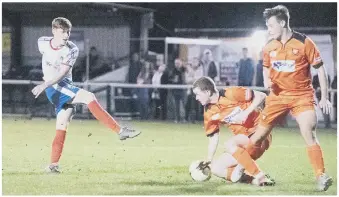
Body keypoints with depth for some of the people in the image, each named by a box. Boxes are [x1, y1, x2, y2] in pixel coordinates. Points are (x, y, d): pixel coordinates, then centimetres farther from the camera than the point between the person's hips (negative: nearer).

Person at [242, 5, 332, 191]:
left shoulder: (304, 43, -11)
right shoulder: (269, 47, 2)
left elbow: (320, 69, -5)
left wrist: (324, 97, -7)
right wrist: (267, 81, -3)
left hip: (302, 96, -4)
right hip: (278, 96, 4)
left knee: (309, 135, -19)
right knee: (260, 133, 5)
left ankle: (321, 177, -14)